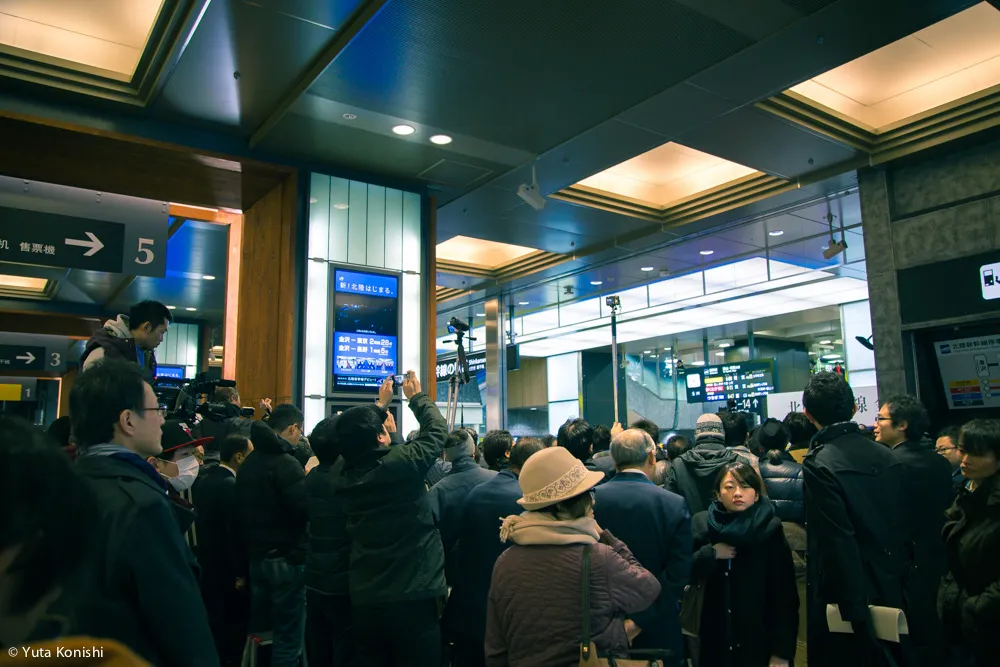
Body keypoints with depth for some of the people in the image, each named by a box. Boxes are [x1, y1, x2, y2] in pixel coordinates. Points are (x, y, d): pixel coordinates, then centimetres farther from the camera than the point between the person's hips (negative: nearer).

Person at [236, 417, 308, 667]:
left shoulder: (248, 463, 9)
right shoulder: (285, 463, -18)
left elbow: (242, 509, 17)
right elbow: (304, 507, -25)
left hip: (256, 556, 9)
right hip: (286, 559, -8)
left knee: (259, 629, 18)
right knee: (288, 635, 2)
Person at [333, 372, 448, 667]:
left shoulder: (344, 480, 0)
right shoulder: (401, 465, -17)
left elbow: (359, 443, 21)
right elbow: (437, 430, -1)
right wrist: (418, 397, 16)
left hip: (364, 602, 6)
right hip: (412, 600, -5)